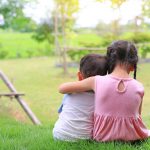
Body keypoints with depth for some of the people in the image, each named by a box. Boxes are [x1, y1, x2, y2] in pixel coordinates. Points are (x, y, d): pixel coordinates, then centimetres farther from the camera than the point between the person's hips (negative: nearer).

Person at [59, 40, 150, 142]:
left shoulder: (97, 81, -11)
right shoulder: (139, 88, -8)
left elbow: (62, 88, -2)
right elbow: (137, 115, 3)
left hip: (103, 139, 1)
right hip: (131, 140, 0)